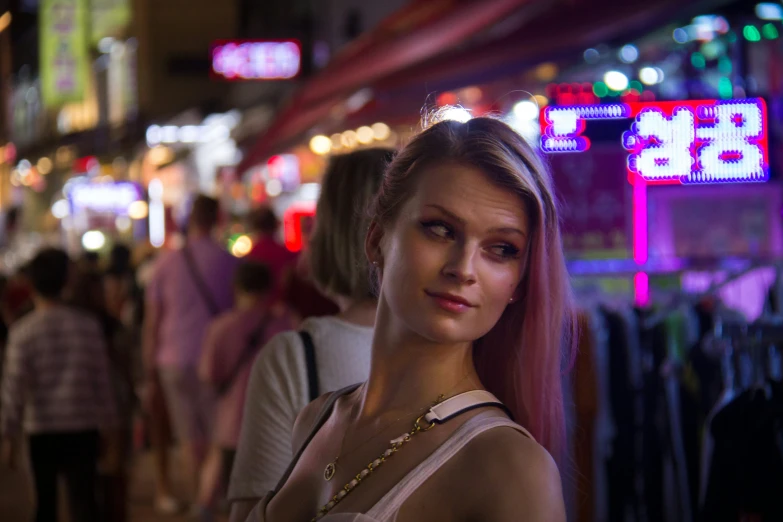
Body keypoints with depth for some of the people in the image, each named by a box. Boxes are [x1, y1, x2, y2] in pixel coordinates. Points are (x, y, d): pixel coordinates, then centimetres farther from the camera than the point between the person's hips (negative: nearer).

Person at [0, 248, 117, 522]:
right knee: (82, 499, -3)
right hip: (83, 427, 0)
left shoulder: (23, 331, -7)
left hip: (41, 430, 0)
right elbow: (102, 379, 3)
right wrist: (108, 425, 13)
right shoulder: (88, 325, 0)